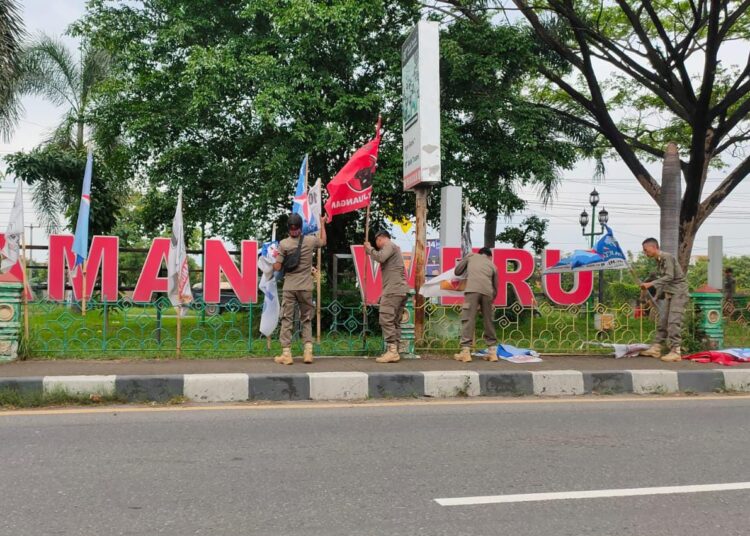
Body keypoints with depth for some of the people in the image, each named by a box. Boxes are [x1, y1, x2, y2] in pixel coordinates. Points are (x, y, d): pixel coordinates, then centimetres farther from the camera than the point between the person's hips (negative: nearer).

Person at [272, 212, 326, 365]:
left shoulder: (283, 244, -7)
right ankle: (308, 352, 5)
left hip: (289, 288, -2)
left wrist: (275, 259, 17)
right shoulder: (310, 240, -1)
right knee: (306, 319, 12)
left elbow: (277, 267, -5)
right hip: (305, 288, 2)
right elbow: (323, 242, 22)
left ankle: (286, 354, 1)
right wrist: (322, 224, 35)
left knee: (286, 320, 4)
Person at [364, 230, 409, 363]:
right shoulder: (395, 248, 29)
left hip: (393, 289, -10)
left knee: (386, 319, -13)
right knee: (395, 322, 7)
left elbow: (380, 258, -17)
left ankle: (392, 351, -19)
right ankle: (394, 351, 4)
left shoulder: (389, 245, -1)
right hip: (402, 290, 10)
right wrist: (370, 252, 23)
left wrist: (369, 249, -2)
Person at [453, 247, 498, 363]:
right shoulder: (492, 265, 30)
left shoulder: (471, 256, 26)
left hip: (472, 289, -3)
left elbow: (457, 271, 27)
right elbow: (495, 287, 29)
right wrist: (492, 298, 44)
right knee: (488, 321, 13)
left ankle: (465, 351, -12)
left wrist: (465, 266, 47)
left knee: (468, 319, -5)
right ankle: (492, 351, 15)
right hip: (487, 292, 3)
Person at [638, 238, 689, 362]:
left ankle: (675, 352, -12)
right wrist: (657, 295, 17)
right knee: (662, 320, 8)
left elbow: (669, 277, -24)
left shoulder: (667, 257, -15)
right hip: (669, 293, 9)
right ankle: (656, 348, 12)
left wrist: (650, 284, -28)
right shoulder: (658, 260, 12)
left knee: (673, 321, -13)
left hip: (678, 292, -9)